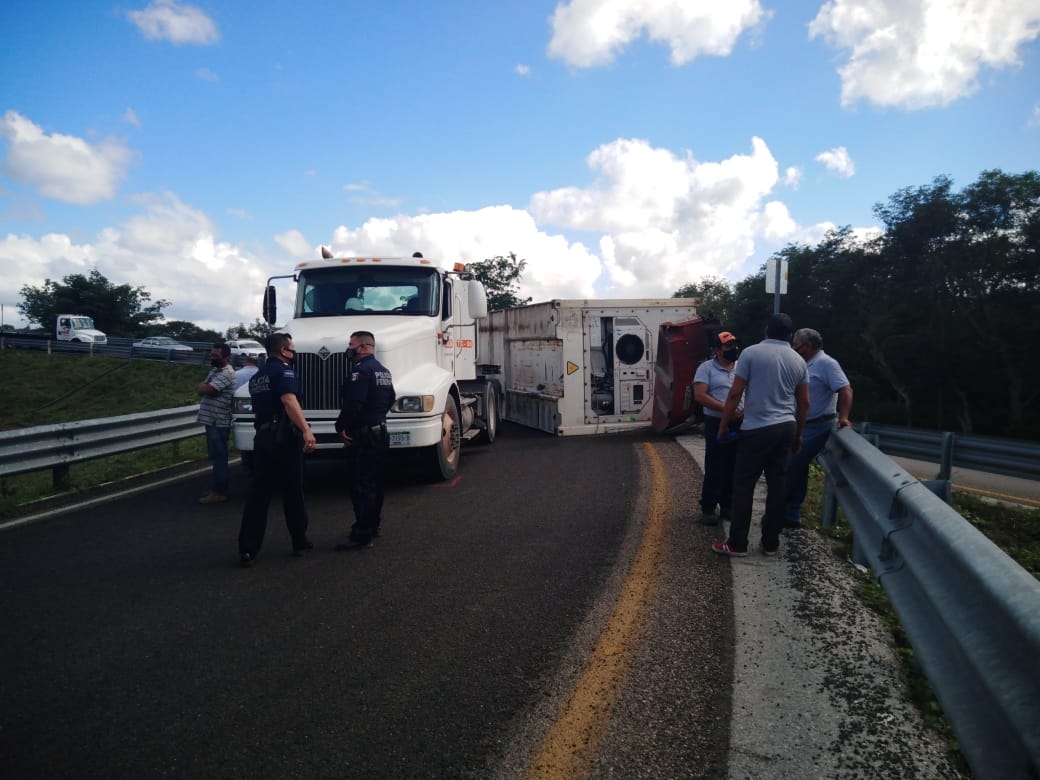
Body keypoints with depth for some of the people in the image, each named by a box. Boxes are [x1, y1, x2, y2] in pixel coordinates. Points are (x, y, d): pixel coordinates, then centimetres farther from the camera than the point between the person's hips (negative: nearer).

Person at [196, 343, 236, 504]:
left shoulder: (227, 373, -16)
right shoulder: (214, 371, 17)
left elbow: (205, 390, -23)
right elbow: (202, 390, 18)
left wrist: (202, 385, -2)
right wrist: (204, 386, -3)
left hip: (219, 422, -10)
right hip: (211, 420, 10)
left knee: (219, 457, -6)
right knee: (215, 456, 14)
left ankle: (219, 492, -3)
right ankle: (218, 488, 22)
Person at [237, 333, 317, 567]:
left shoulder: (256, 377, 17)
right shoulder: (283, 370, -10)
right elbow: (289, 400, -28)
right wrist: (306, 430, -40)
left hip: (262, 438, 7)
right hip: (284, 438, -7)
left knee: (258, 494, 5)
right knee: (293, 492, 6)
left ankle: (247, 550, 1)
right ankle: (300, 541, 18)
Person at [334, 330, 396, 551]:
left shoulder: (361, 370, -18)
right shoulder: (383, 371, 14)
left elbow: (353, 403, -26)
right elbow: (390, 399, 21)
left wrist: (341, 426, -15)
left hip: (362, 435, -10)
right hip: (380, 431, 10)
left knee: (361, 485, -8)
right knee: (374, 483, 18)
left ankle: (362, 535, -6)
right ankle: (372, 526, 30)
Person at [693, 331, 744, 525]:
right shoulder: (706, 368, -5)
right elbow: (700, 395, -14)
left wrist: (746, 409, -5)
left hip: (740, 424, 5)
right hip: (717, 424, -5)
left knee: (733, 468, 9)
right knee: (714, 468, -3)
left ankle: (727, 507, 21)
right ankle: (708, 509, 6)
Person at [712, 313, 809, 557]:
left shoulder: (751, 353, -5)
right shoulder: (798, 361, 9)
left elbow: (735, 394, -8)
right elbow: (804, 402, 12)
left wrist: (723, 425, 1)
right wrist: (798, 434, 23)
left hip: (757, 429, -5)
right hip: (786, 427, 5)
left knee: (743, 485, 1)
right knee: (776, 484, 10)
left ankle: (737, 543, 4)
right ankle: (771, 543, 16)